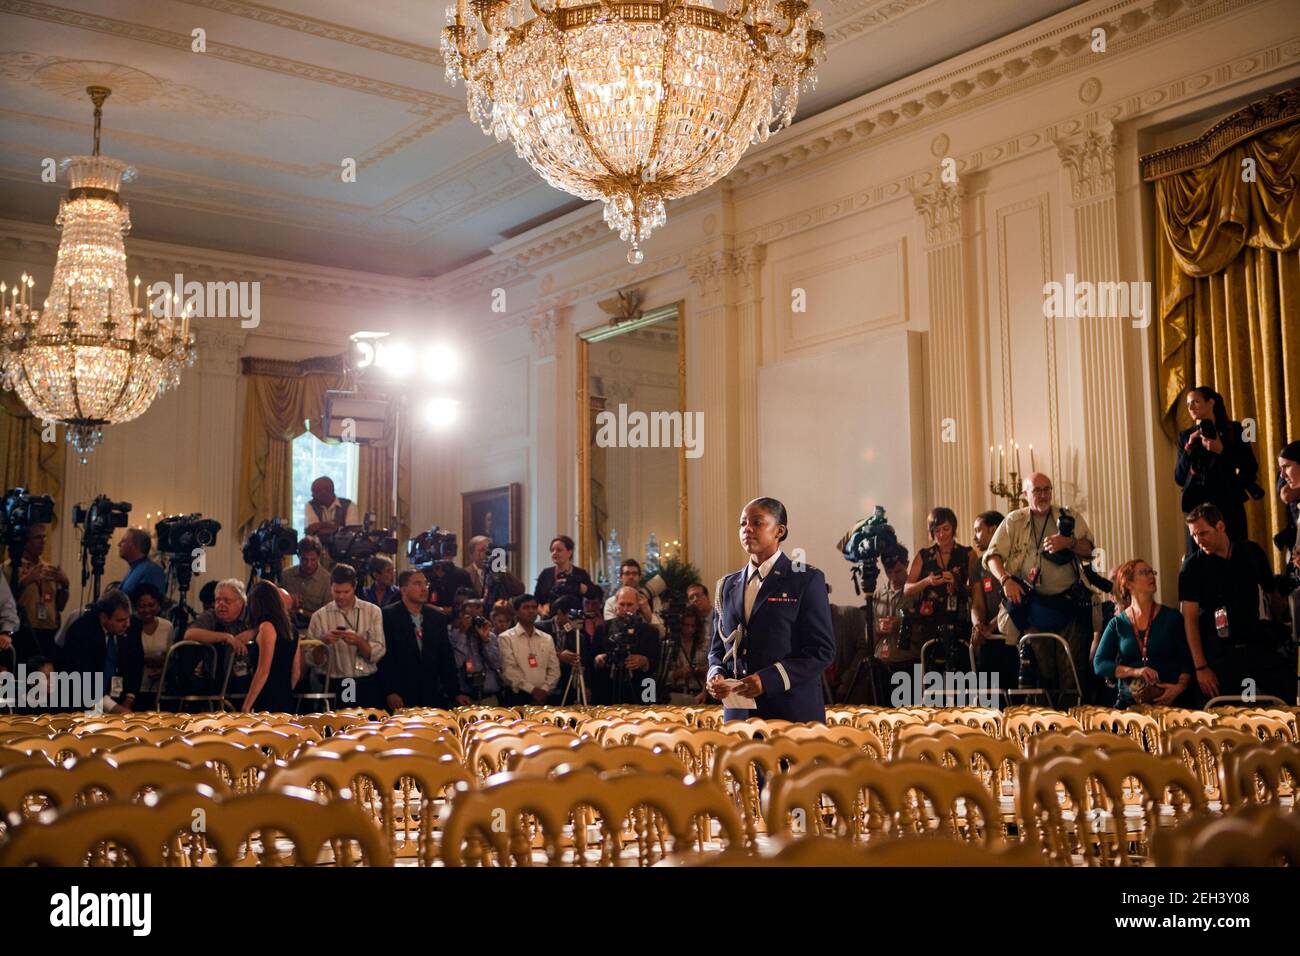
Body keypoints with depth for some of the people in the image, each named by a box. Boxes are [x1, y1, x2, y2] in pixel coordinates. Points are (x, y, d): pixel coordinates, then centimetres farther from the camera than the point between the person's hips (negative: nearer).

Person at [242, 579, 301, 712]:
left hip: (267, 702, -8)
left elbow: (263, 671, -15)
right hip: (286, 700, 8)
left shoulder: (267, 627, -10)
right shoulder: (291, 627, 12)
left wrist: (246, 707, -13)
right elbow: (296, 671, 17)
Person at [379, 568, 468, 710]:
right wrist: (389, 692, -13)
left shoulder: (438, 618, 10)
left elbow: (446, 659, 12)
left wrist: (456, 693, 7)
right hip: (399, 698, -4)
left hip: (431, 697, 4)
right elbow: (384, 657, -8)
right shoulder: (388, 616, -4)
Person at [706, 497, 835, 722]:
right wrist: (716, 674, -4)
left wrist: (769, 679, -18)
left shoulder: (807, 579, -2)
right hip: (738, 711, 4)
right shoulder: (727, 585, 14)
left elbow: (822, 650, -7)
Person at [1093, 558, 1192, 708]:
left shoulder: (1172, 617, 9)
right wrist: (1134, 671, -13)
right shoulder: (1117, 624, 9)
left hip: (1170, 700, 0)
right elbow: (1099, 664, 2)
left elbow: (1187, 661, 6)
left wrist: (1180, 687, -13)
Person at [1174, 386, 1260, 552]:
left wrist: (1222, 450, -11)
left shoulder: (1233, 430, 6)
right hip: (1196, 507, 2)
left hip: (1228, 506, -2)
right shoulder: (1186, 436, 12)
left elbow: (1251, 468, 0)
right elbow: (1179, 479, 8)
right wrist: (1188, 448, -3)